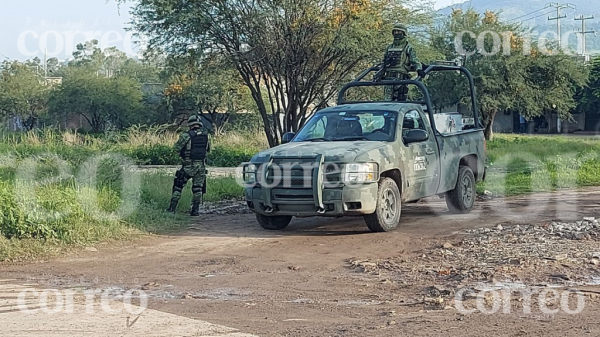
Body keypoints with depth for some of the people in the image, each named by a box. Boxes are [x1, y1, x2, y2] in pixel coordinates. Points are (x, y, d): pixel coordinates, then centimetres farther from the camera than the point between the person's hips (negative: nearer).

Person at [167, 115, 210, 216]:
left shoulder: (186, 135, -11)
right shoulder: (206, 137, 4)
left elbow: (177, 148, -8)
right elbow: (208, 150, 16)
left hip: (188, 166, -3)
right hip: (201, 166, 3)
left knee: (178, 186, 8)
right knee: (198, 188, 11)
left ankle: (172, 208, 8)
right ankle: (195, 210, 7)